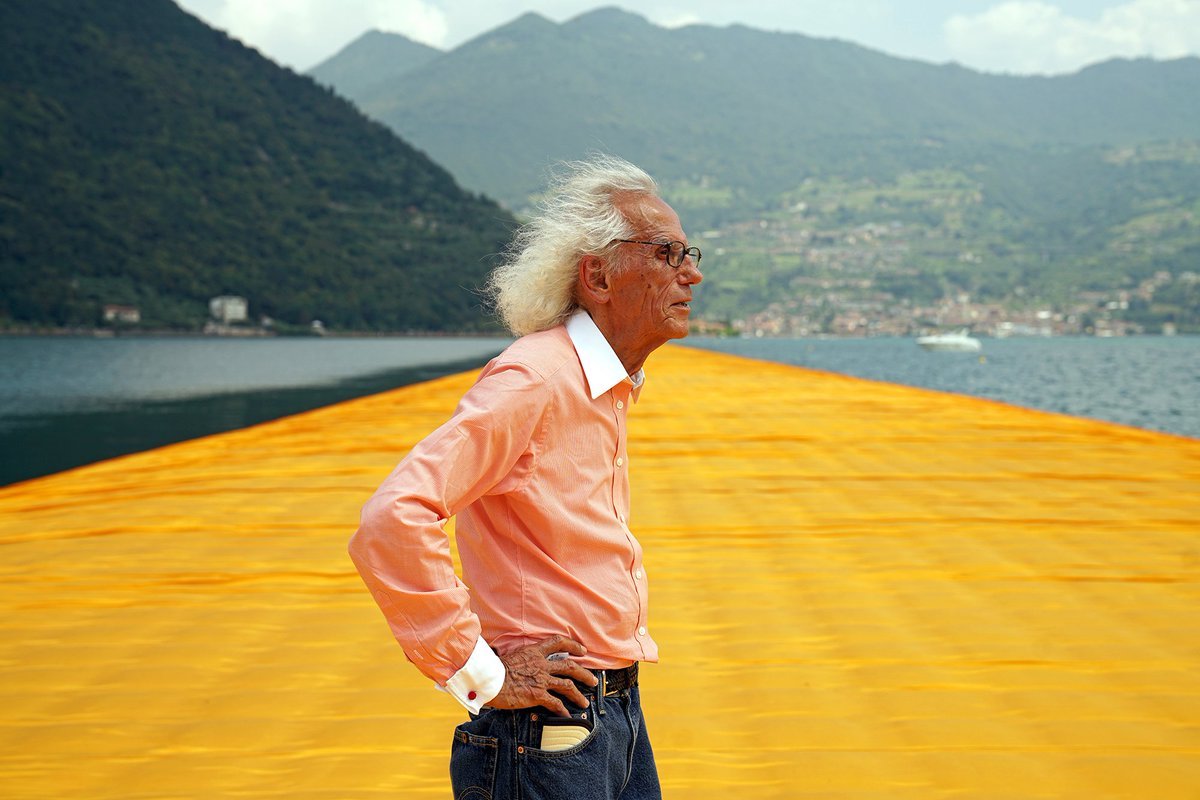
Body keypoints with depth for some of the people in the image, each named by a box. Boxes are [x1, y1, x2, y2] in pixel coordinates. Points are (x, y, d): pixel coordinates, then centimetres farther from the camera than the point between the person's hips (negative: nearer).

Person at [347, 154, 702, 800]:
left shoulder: (609, 385, 11)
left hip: (619, 716, 9)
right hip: (545, 737, -9)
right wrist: (481, 676, -22)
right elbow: (390, 521, -28)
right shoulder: (532, 382, -18)